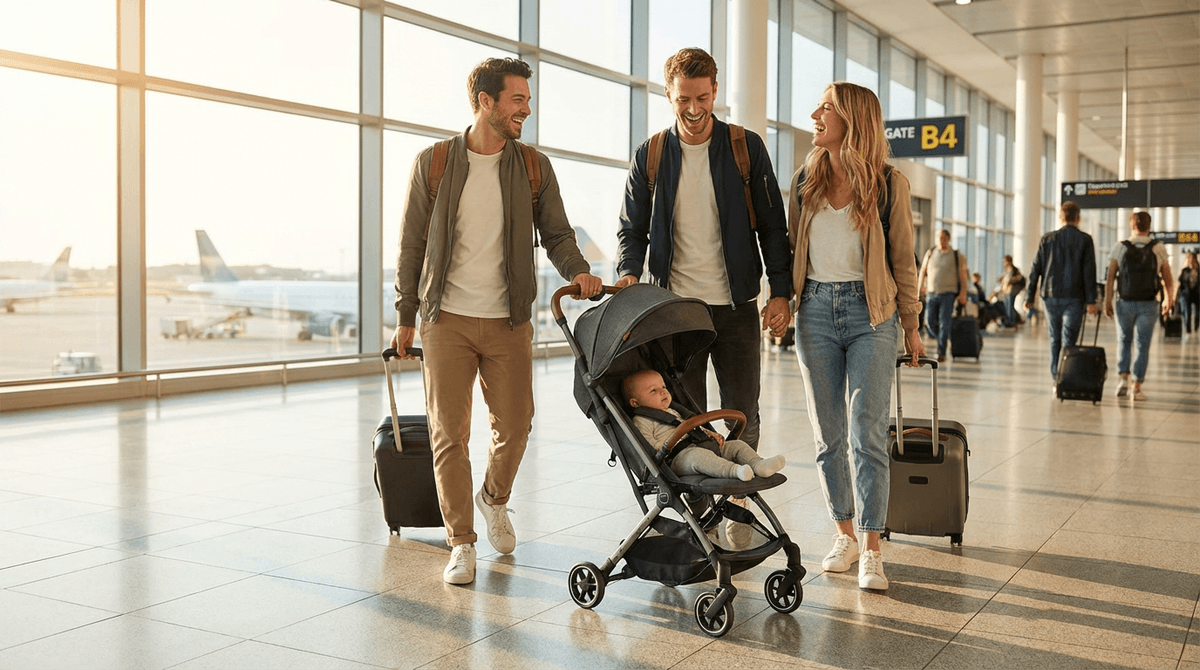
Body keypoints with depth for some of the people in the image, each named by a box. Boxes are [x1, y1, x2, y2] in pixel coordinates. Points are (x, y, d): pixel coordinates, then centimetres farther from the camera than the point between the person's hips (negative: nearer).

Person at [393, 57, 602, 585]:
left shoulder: (535, 167, 6)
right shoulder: (433, 163, 1)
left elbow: (556, 234, 9)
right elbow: (412, 244, 5)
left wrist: (577, 270, -13)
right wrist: (405, 317, 5)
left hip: (509, 322, 2)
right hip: (446, 320, -2)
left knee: (514, 427, 5)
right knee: (449, 432, -1)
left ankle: (494, 499, 36)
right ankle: (461, 542, 11)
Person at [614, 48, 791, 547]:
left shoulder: (747, 149, 2)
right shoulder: (649, 156, 6)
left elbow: (772, 225, 4)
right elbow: (632, 227, 8)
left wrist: (780, 291, -4)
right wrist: (629, 273, -11)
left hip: (736, 304, 0)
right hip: (676, 304, 1)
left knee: (742, 417, 4)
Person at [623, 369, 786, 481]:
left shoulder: (673, 412, 33)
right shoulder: (641, 421, 3)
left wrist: (708, 433, 21)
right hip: (677, 458, -9)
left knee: (737, 445, -1)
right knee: (697, 455, -41)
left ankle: (758, 465, -28)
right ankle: (734, 471, -59)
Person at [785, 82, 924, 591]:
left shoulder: (889, 184, -2)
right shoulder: (805, 181, 7)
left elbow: (903, 259, 4)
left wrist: (911, 327, 7)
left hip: (870, 312, -3)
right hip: (815, 310, 3)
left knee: (868, 434, -7)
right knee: (828, 434, 7)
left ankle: (872, 549, 0)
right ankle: (844, 533, 21)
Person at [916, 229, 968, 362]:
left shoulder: (956, 255, 0)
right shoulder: (930, 253, 8)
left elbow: (963, 275, 0)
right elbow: (923, 272, 14)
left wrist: (963, 293, -8)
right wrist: (919, 289, 7)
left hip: (948, 294, -3)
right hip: (932, 294, 3)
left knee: (944, 323, -8)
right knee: (931, 321, 0)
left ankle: (941, 353, -4)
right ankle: (945, 339, 26)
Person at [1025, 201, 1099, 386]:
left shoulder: (1047, 239, 6)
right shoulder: (1084, 240, -1)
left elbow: (1036, 269, 5)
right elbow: (1089, 271, -6)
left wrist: (1030, 296, 10)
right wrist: (1091, 301, -7)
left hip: (1050, 296, 3)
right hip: (1073, 297, -3)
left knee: (1054, 340, 13)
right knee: (1068, 341, -2)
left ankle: (1056, 380, 14)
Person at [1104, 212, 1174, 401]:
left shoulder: (1120, 247, -3)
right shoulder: (1159, 248, -2)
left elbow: (1110, 278, -8)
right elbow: (1167, 279, 3)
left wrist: (1107, 302, -3)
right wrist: (1168, 301, 17)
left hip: (1125, 303, 0)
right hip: (1148, 305, 0)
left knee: (1124, 341, 17)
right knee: (1143, 346, 6)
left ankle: (1123, 378, 1)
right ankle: (1137, 387, 5)